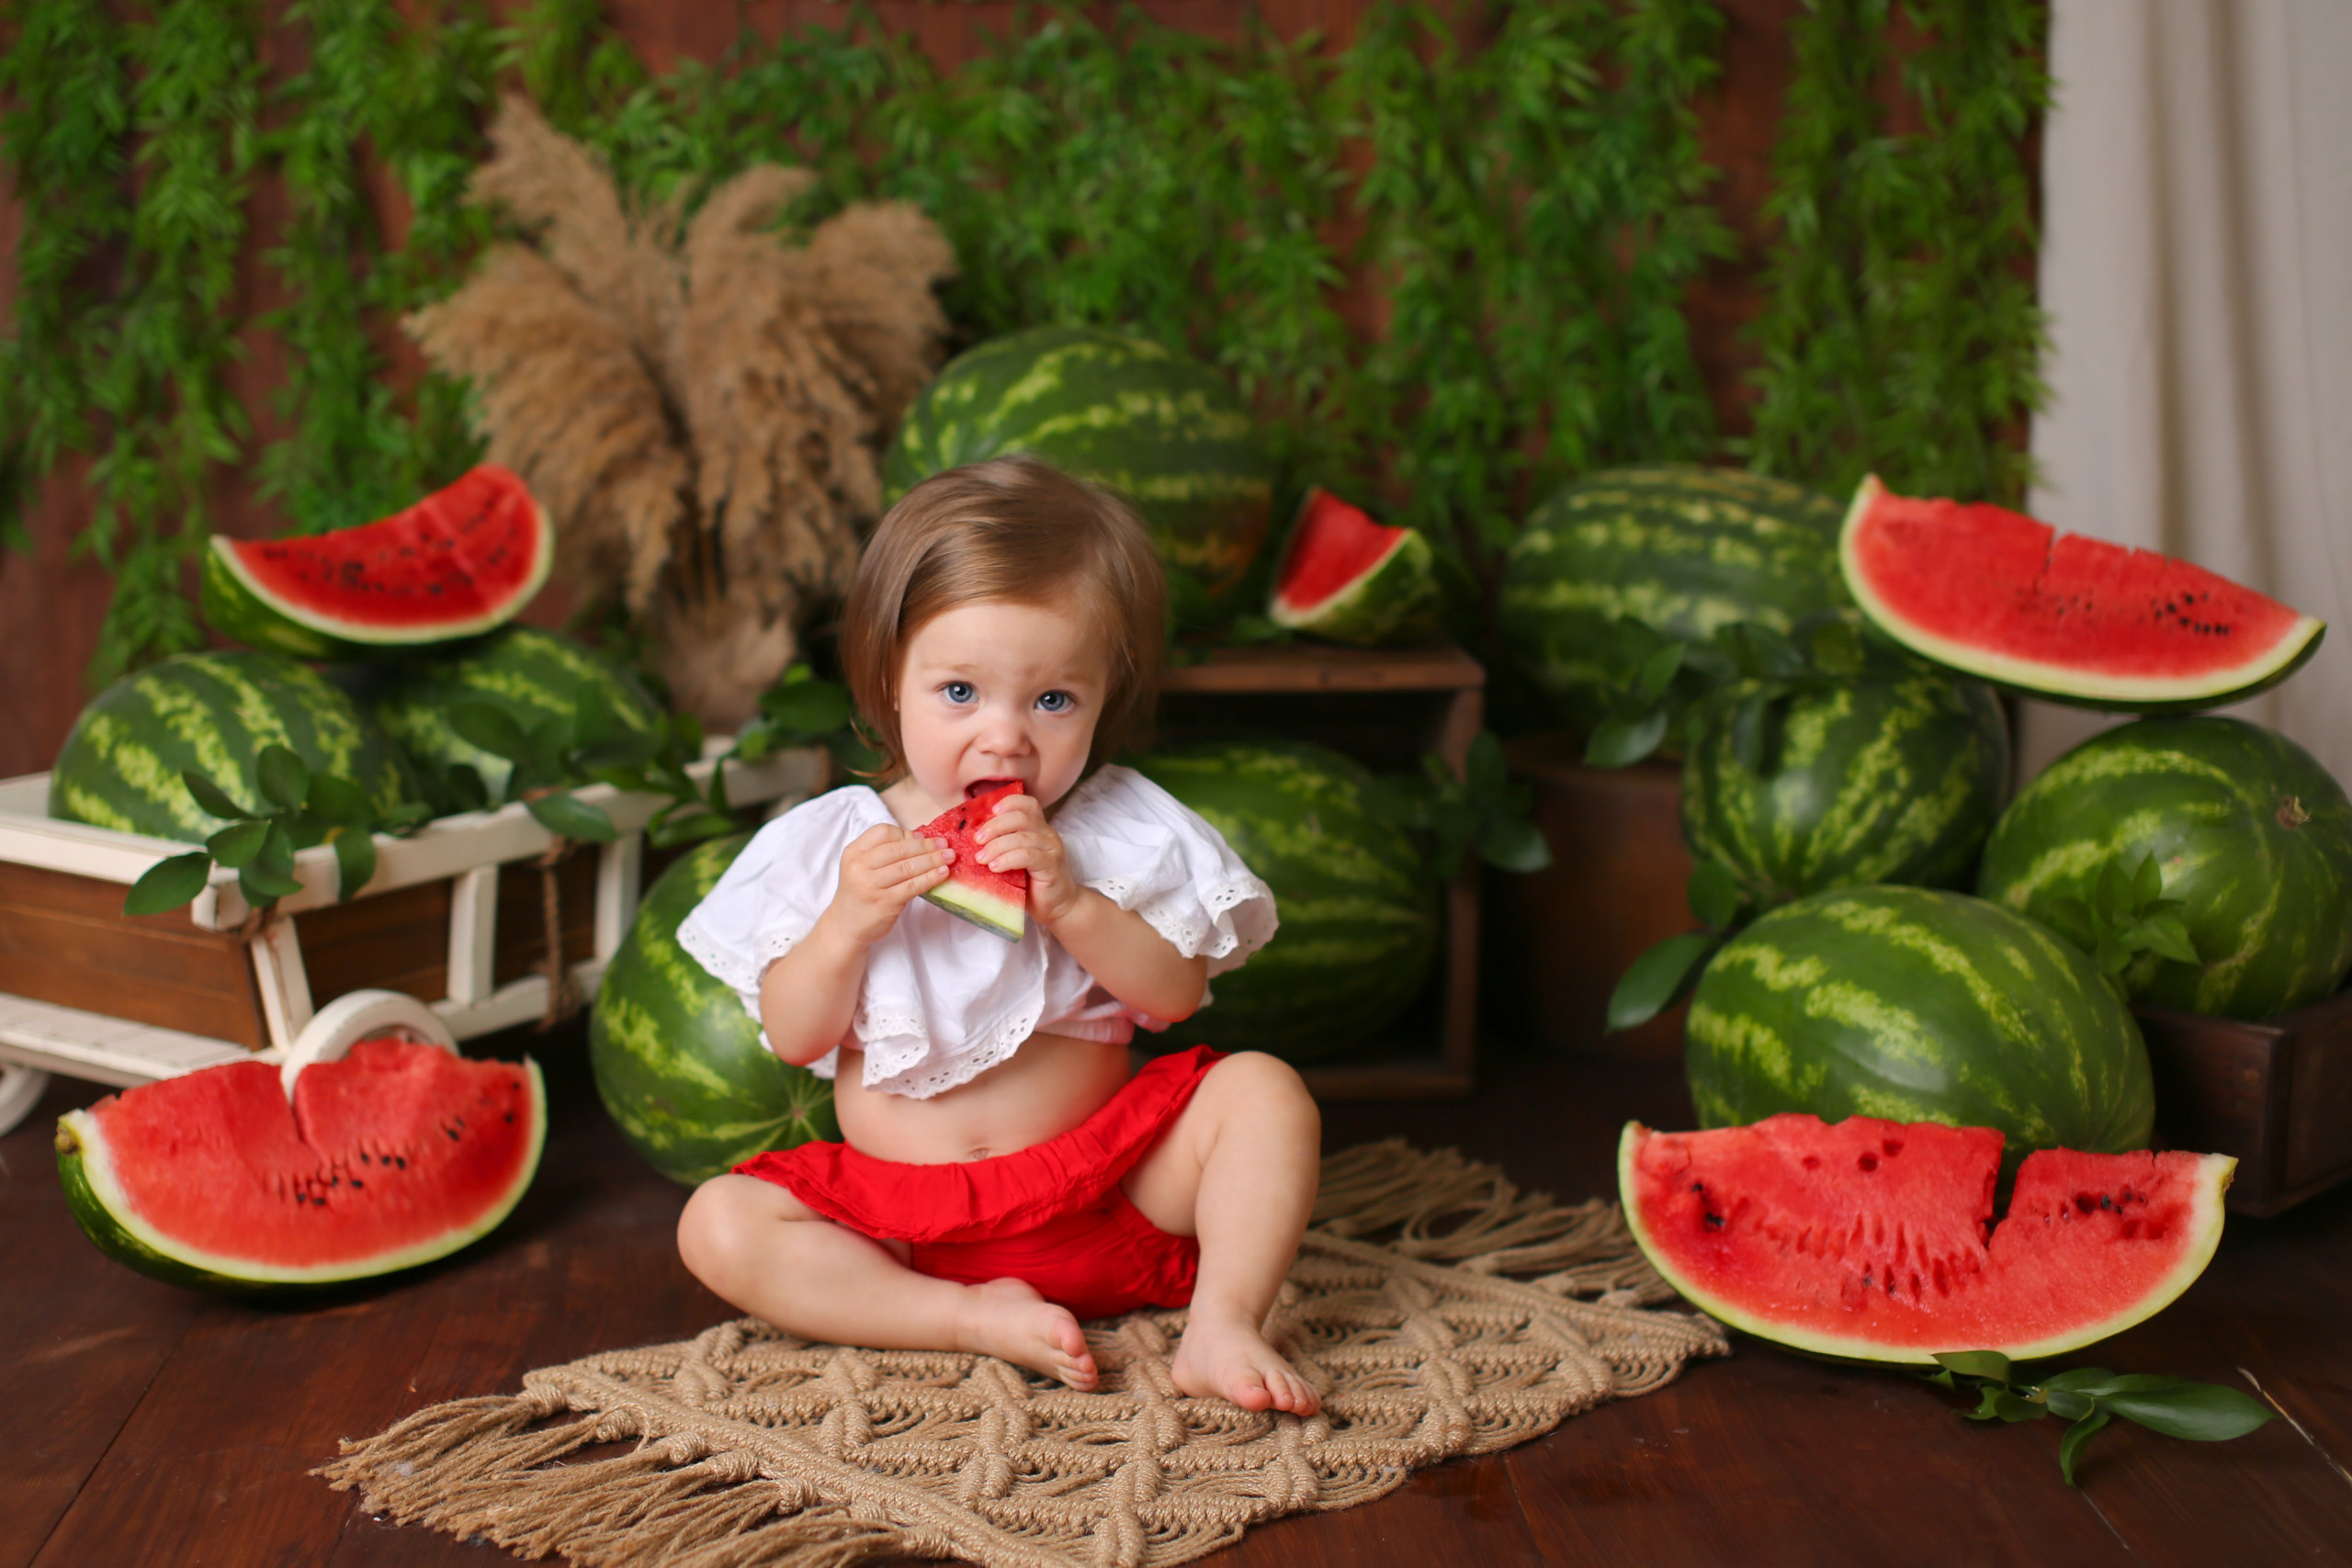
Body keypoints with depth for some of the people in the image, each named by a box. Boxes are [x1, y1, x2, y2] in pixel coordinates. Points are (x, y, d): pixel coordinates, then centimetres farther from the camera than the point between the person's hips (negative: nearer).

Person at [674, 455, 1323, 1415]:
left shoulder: (1120, 828, 0)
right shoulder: (832, 842, -1)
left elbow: (1177, 994, -7)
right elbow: (793, 1038, -4)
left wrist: (1068, 902, -21)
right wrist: (848, 923, -22)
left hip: (1105, 1183, 0)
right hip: (899, 1216, 0)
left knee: (1263, 1090, -17)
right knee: (718, 1226, -21)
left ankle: (1221, 1329, -21)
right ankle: (970, 1318, -23)